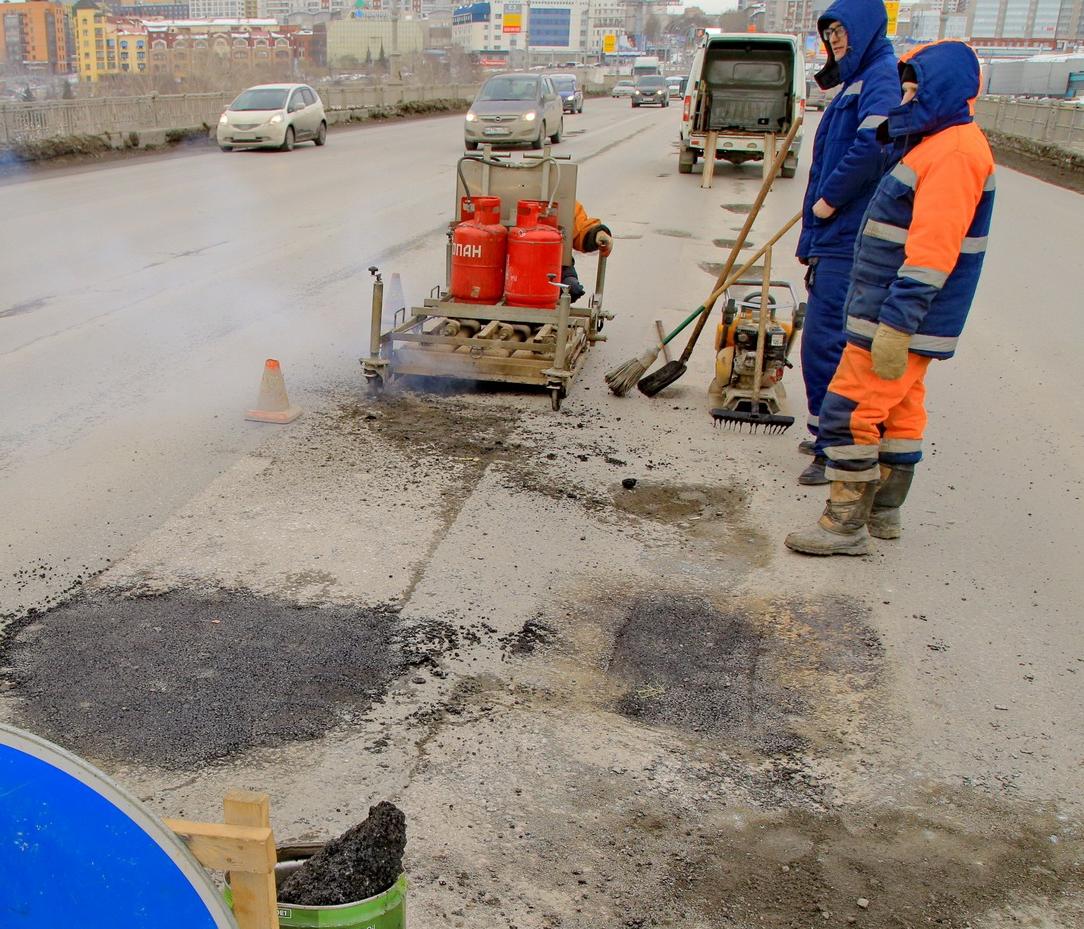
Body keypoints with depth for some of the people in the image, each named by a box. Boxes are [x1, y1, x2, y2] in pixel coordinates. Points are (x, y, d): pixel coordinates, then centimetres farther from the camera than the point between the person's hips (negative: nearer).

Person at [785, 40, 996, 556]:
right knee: (898, 410, 17)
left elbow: (931, 252, -26)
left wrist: (895, 325, -28)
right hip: (904, 317, 11)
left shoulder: (952, 152, -19)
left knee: (849, 411, -8)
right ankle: (884, 512, 28)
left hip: (904, 318, -11)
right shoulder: (940, 144, 16)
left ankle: (846, 524, 1)